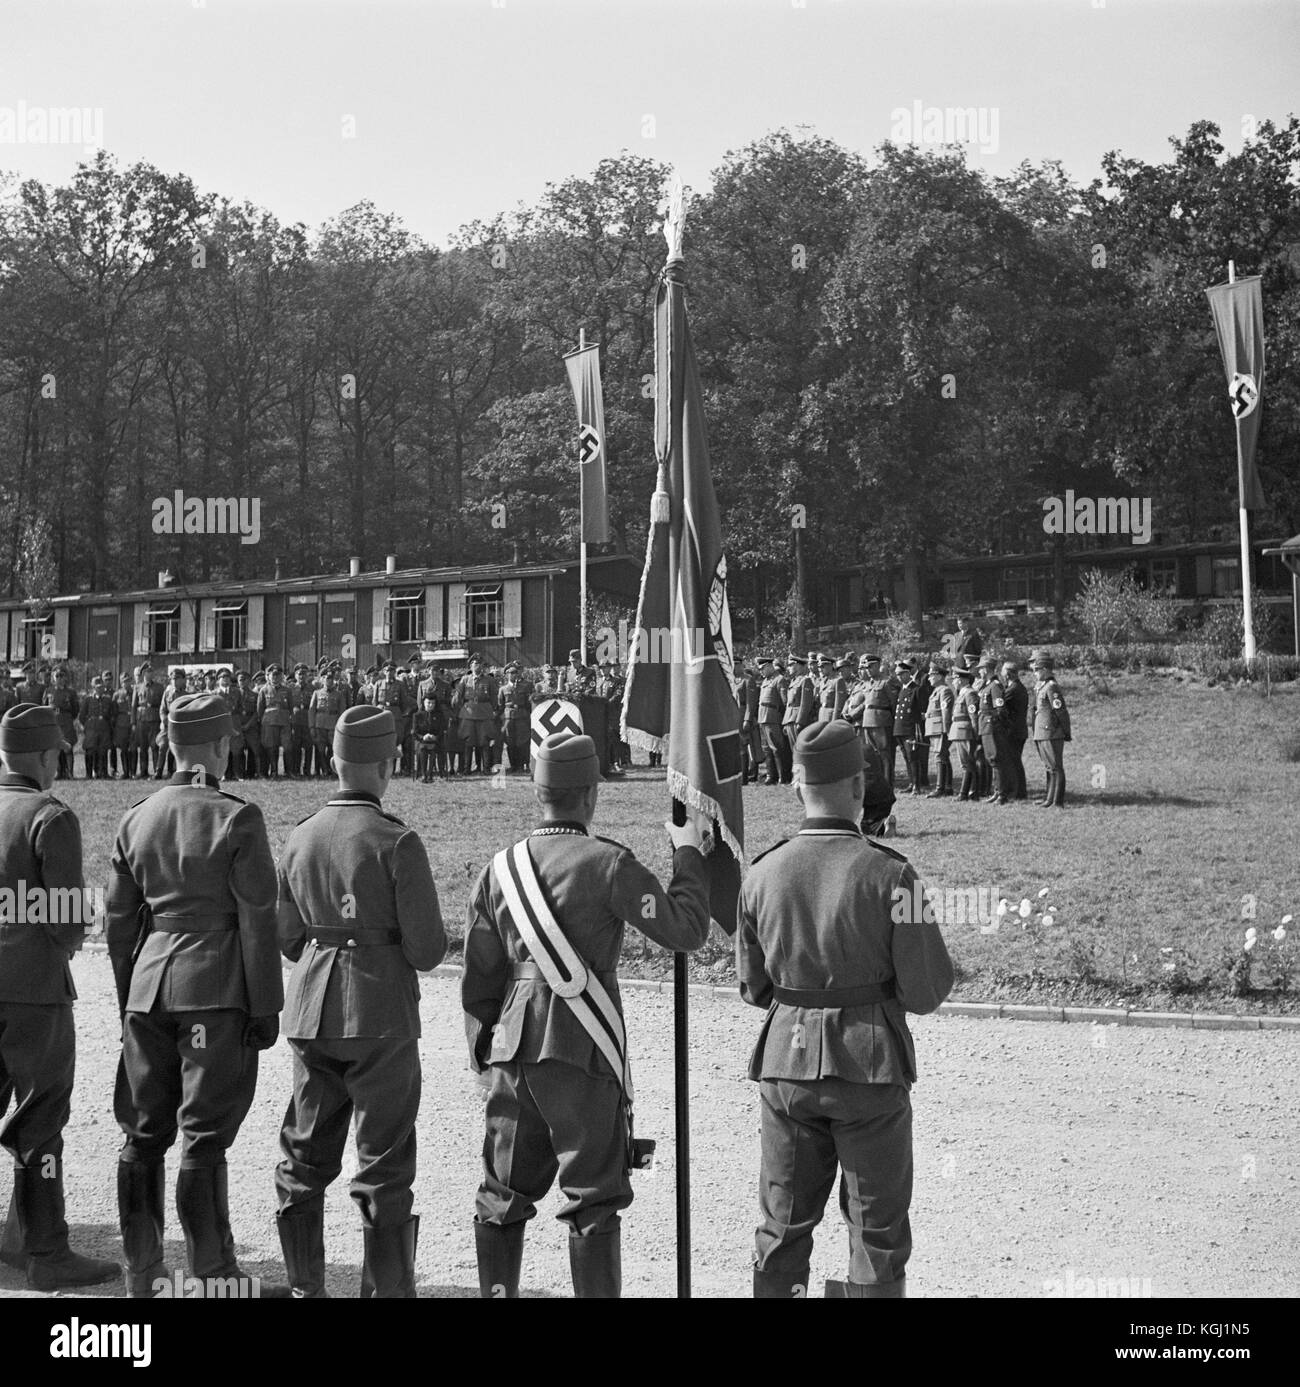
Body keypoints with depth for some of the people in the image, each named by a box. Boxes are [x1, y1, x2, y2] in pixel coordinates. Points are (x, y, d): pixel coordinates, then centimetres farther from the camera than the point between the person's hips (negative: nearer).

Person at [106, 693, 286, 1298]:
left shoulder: (136, 819, 6)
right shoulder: (237, 819, -9)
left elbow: (120, 919, 11)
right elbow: (257, 921, -10)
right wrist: (265, 1006, -5)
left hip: (150, 985, 5)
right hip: (217, 986, -5)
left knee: (144, 1133, 12)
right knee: (203, 1137, -3)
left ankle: (141, 1273, 20)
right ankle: (214, 1277, 1)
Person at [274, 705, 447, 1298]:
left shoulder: (300, 838, 3)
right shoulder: (397, 843, -13)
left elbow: (287, 938, 9)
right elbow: (427, 950, -13)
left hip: (311, 1013, 5)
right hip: (380, 1015, -5)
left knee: (305, 1158, 15)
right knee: (384, 1167, 3)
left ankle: (304, 1287, 22)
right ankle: (387, 1288, 6)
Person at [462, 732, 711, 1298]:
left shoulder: (500, 869, 7)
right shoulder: (608, 864, -11)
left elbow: (478, 979, 11)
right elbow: (686, 929, -8)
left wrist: (484, 1057, 20)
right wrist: (688, 854, 5)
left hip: (512, 1050, 5)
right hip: (580, 1054, -5)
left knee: (504, 1193, 14)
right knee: (593, 1199, 2)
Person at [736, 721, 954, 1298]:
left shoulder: (763, 873, -4)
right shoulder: (889, 875, -15)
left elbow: (753, 986, 6)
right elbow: (926, 991, -12)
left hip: (786, 1063, 3)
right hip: (870, 1067, -3)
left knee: (782, 1228, 16)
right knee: (877, 1233, 10)